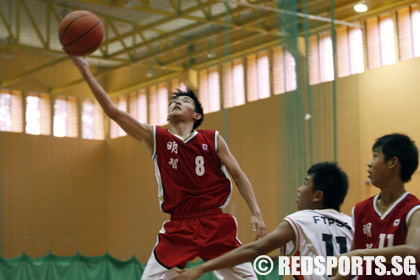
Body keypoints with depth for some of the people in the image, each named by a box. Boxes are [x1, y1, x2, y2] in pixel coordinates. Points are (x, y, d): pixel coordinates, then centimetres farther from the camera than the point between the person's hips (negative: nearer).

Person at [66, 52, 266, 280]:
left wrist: (256, 213, -4)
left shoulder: (213, 140, 5)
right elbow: (113, 111, 0)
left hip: (215, 225, 0)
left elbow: (238, 176, 9)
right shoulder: (155, 137, 6)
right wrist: (85, 72, -5)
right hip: (178, 228, 0)